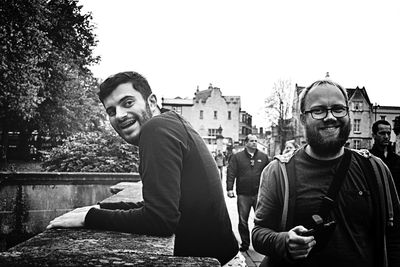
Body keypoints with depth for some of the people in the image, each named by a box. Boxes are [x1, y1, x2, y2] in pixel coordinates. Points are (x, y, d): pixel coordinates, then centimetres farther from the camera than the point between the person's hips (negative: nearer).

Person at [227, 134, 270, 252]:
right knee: (243, 220, 7)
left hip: (259, 194, 1)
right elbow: (231, 173, -3)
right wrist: (229, 188, -12)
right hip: (243, 194, 0)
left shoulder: (263, 157, 8)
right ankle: (245, 244, 20)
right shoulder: (237, 157, 2)